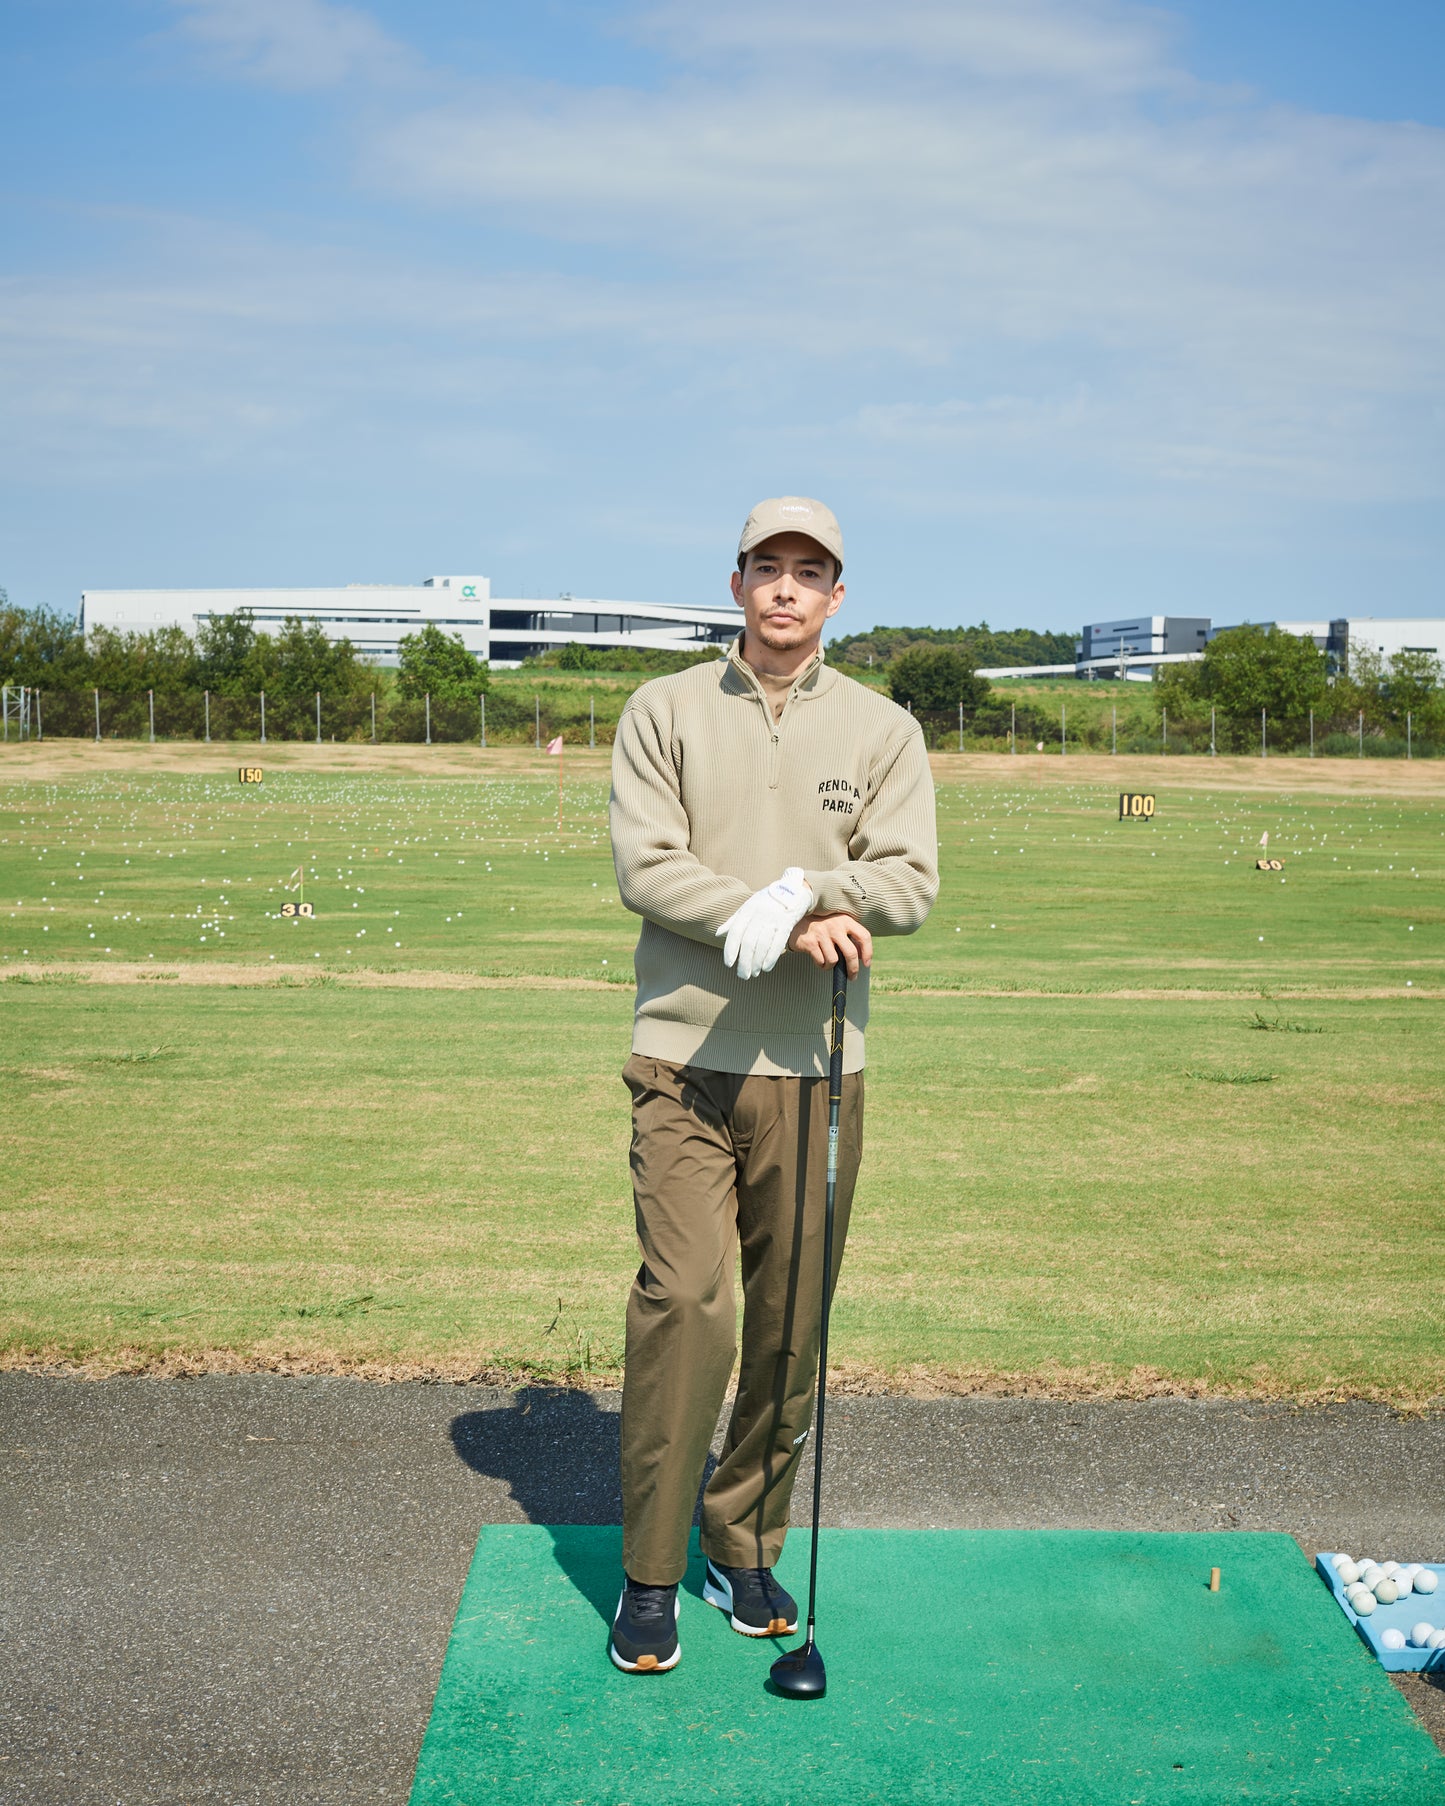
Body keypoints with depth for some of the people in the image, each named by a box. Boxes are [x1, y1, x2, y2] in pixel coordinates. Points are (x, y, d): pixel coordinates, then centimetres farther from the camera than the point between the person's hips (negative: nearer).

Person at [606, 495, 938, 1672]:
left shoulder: (883, 730, 8)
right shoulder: (666, 712, 6)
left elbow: (909, 882, -2)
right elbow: (645, 867, -5)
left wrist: (795, 895, -18)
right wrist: (789, 922, -15)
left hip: (815, 1065, 2)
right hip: (685, 1057, -2)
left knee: (793, 1324, 6)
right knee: (684, 1301, -9)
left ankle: (747, 1546, 24)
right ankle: (651, 1574, 4)